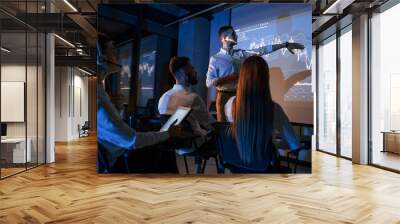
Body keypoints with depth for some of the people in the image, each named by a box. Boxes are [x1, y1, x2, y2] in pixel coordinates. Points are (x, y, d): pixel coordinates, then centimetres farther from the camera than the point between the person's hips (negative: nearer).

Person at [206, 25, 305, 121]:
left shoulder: (241, 54, 8)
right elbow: (209, 82, -11)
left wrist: (285, 44, 3)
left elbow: (262, 50, 5)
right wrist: (228, 78, -22)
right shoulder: (215, 59, -4)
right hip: (224, 97, -4)